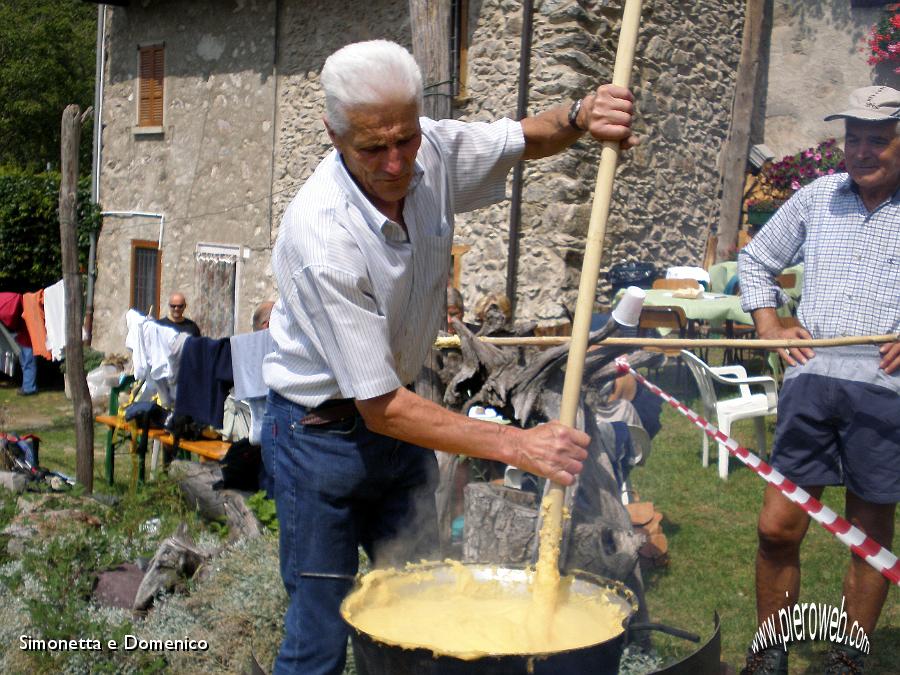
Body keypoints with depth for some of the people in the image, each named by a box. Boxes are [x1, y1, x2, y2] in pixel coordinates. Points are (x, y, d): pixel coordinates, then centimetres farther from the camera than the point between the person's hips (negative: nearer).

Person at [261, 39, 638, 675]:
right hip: (323, 432, -6)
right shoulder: (321, 235, -31)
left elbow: (527, 138, 7)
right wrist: (515, 443, -33)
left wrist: (580, 115, -18)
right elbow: (381, 408, -28)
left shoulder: (433, 152, -14)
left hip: (401, 415, 6)